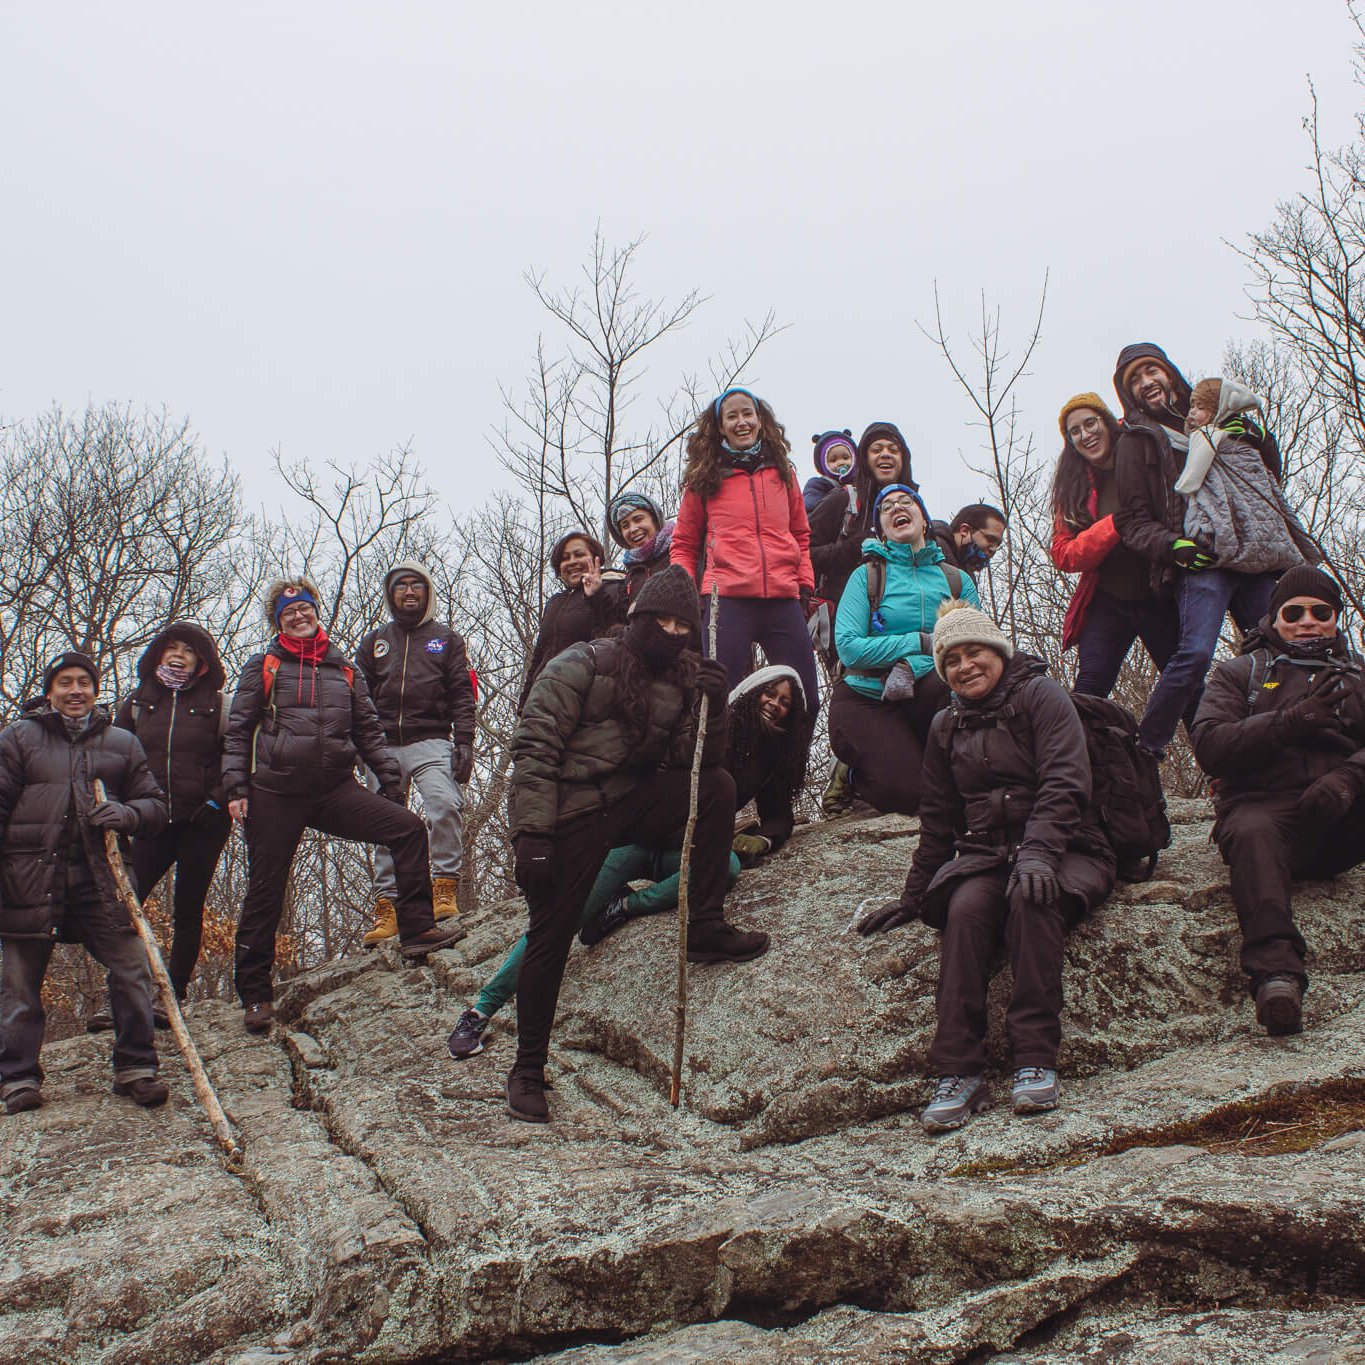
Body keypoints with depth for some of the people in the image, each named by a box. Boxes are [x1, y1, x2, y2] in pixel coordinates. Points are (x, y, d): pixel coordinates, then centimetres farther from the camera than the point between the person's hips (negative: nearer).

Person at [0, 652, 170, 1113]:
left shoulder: (122, 743, 17)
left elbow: (155, 805, 18)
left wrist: (127, 814, -6)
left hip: (99, 878, 2)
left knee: (132, 968, -6)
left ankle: (135, 1067, 4)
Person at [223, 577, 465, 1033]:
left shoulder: (344, 670, 14)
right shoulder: (263, 667, 6)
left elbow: (369, 730, 17)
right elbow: (238, 730, 4)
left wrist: (390, 778, 9)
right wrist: (235, 786, -6)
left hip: (336, 790, 3)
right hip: (275, 794, -2)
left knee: (409, 828, -14)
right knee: (265, 892, 1)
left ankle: (416, 929, -8)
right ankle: (255, 993, 12)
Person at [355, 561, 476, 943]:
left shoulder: (446, 638, 14)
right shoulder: (374, 642, 21)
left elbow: (462, 693, 6)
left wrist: (464, 742, -7)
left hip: (431, 742, -3)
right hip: (384, 746, 3)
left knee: (446, 804, -26)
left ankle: (444, 887, -18)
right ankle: (387, 907, 5)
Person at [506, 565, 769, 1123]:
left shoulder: (683, 679, 5)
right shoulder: (583, 664, -10)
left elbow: (693, 761, -1)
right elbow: (534, 746, -14)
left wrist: (712, 707, -18)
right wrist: (531, 832, -22)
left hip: (634, 803, 5)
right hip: (571, 813, -4)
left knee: (717, 785, -15)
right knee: (550, 939, -5)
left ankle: (705, 929, -8)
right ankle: (527, 1068, 11)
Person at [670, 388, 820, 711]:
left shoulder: (782, 472, 18)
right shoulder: (705, 478, 11)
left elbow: (800, 534, 22)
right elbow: (684, 543, 13)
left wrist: (806, 585, 10)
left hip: (784, 599, 3)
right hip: (727, 599, -2)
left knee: (804, 698, 0)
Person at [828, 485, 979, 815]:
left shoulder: (957, 581, 9)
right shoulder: (867, 576, 2)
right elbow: (849, 647, -11)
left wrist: (911, 665, -23)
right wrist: (922, 643, -16)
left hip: (920, 699, 2)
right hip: (865, 703, -2)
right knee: (910, 793, -25)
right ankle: (854, 776, 9)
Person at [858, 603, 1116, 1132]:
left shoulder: (1041, 696, 1)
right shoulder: (946, 726, 17)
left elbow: (1064, 784, -13)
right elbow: (938, 821, 23)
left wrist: (1037, 851, -28)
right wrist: (912, 898, 20)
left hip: (1065, 852, -3)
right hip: (985, 857, 3)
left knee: (1030, 896, -37)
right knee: (966, 906, -31)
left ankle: (1036, 1062, -35)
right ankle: (958, 1073, -36)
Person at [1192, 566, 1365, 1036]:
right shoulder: (1239, 672, 22)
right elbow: (1209, 746, 3)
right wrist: (1291, 720, -9)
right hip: (1263, 806, -2)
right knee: (1253, 835, -37)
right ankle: (1274, 971, -55)